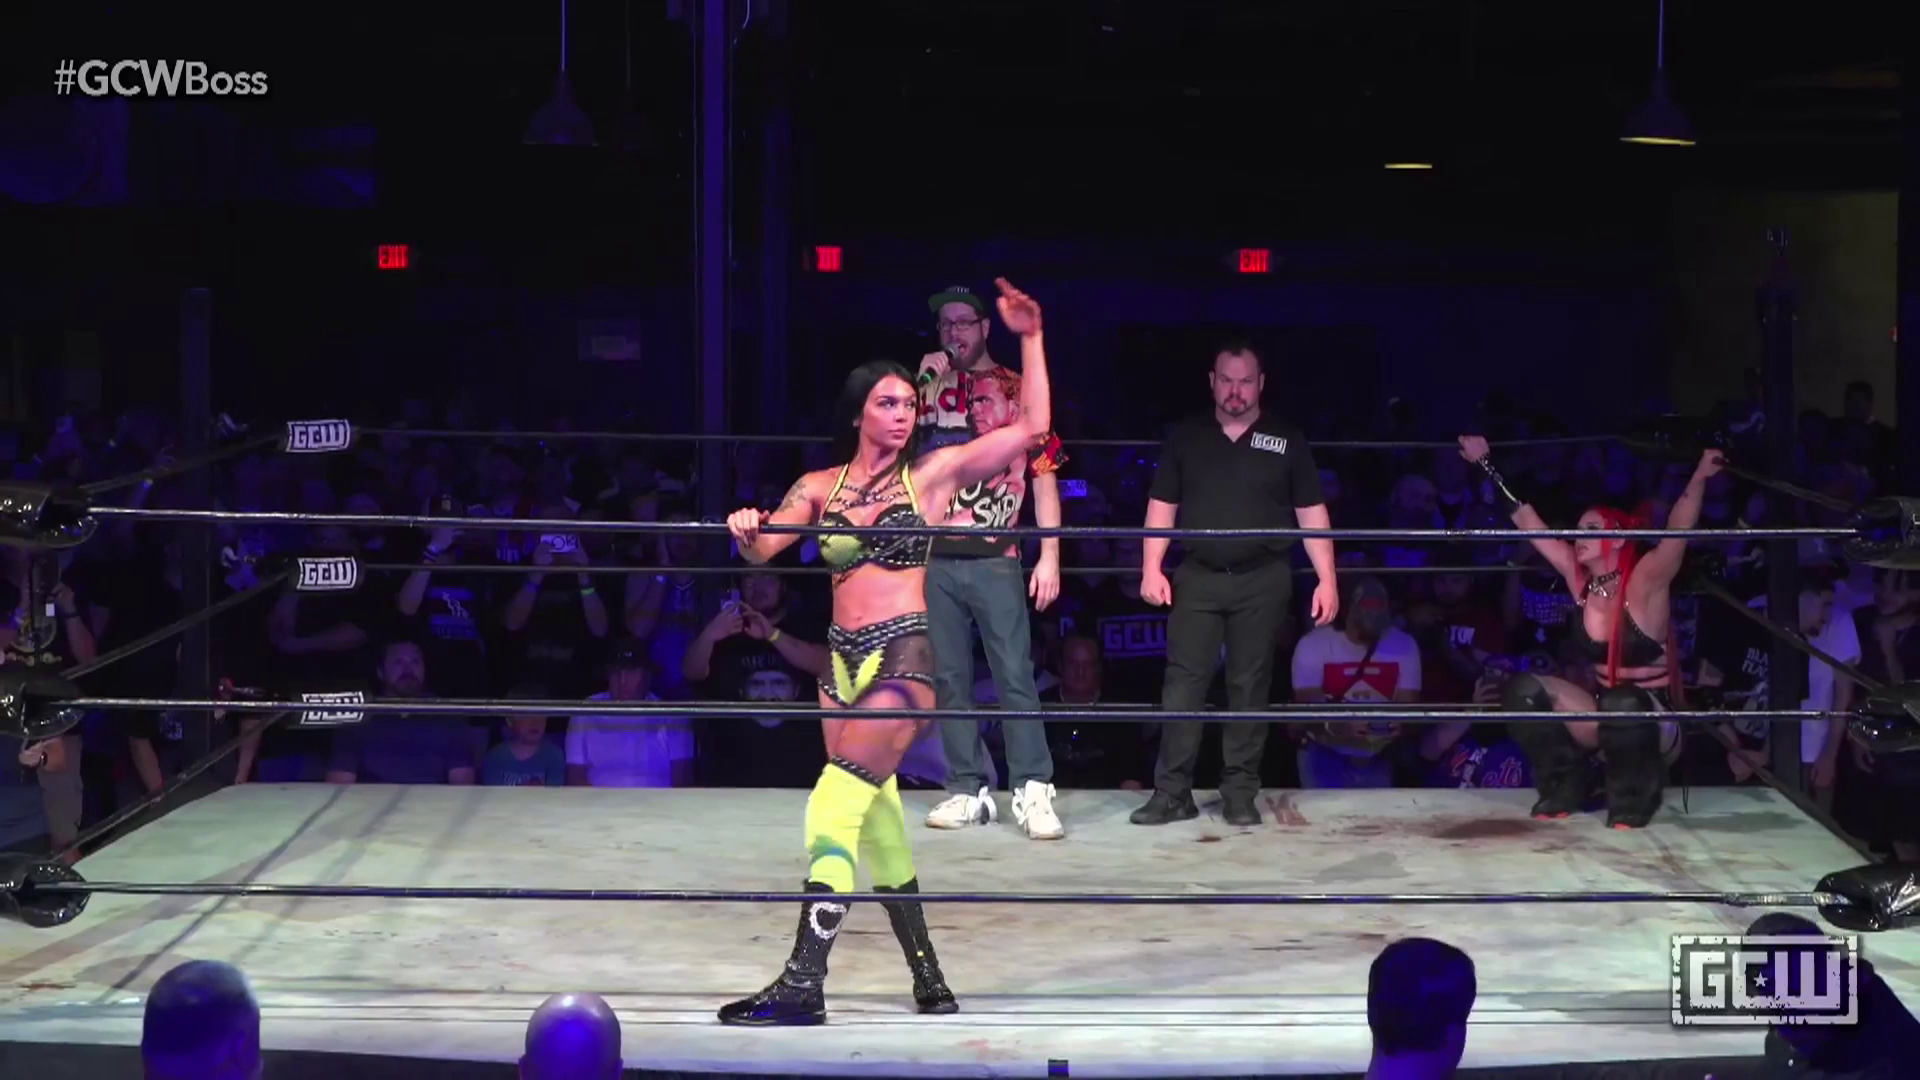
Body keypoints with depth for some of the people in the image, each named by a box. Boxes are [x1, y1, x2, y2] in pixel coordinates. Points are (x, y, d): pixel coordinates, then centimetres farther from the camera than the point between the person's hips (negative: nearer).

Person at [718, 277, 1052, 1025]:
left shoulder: (933, 473, 1)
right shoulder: (819, 487, 10)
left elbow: (1033, 429, -2)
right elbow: (761, 552, 3)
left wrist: (1030, 339, -6)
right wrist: (745, 533, -20)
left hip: (903, 660, -5)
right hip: (843, 661, 6)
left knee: (833, 808, -15)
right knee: (874, 824, 11)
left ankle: (804, 984, -16)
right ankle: (928, 983, 22)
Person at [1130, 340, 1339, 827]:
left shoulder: (1287, 441, 5)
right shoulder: (1185, 438, 8)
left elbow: (1311, 514, 4)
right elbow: (1162, 507, 9)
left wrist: (1327, 579, -3)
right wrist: (1151, 569, -3)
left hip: (1263, 581, -1)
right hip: (1198, 577, 1)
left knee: (1250, 687, 2)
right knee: (1183, 683, -3)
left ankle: (1240, 793, 7)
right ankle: (1172, 792, -1)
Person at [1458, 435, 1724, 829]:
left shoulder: (1645, 581, -18)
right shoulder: (1579, 578, -3)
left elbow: (1678, 529, -34)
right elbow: (1528, 523, 1)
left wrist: (1700, 477, -49)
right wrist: (1486, 465, 2)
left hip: (1654, 723, -6)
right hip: (1605, 716, 6)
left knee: (1623, 705, -38)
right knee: (1524, 690, -11)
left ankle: (1633, 799, -12)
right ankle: (1565, 789, 3)